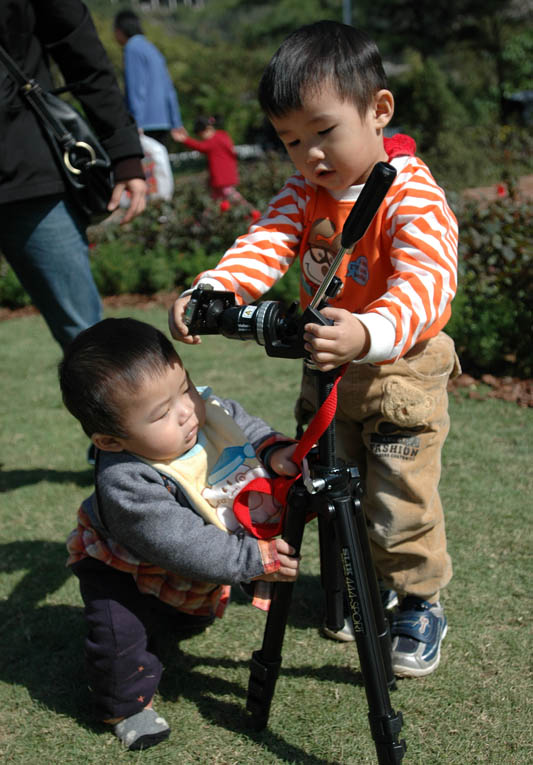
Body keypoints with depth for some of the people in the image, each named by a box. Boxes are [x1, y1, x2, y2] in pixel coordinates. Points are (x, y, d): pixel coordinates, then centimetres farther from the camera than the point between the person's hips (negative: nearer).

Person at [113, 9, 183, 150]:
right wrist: (176, 124, 19)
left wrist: (137, 124, -19)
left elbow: (136, 87, -15)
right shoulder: (152, 48, 21)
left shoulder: (133, 48, -5)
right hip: (163, 122, 9)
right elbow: (169, 90, 19)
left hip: (147, 123, -9)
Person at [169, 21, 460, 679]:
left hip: (401, 374, -6)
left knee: (399, 504, 2)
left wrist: (367, 334, -59)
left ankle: (420, 604, 26)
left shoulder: (414, 197, -24)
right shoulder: (304, 192, -3)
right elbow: (264, 245, -18)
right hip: (325, 372, 6)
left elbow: (428, 284, -39)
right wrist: (207, 292, -40)